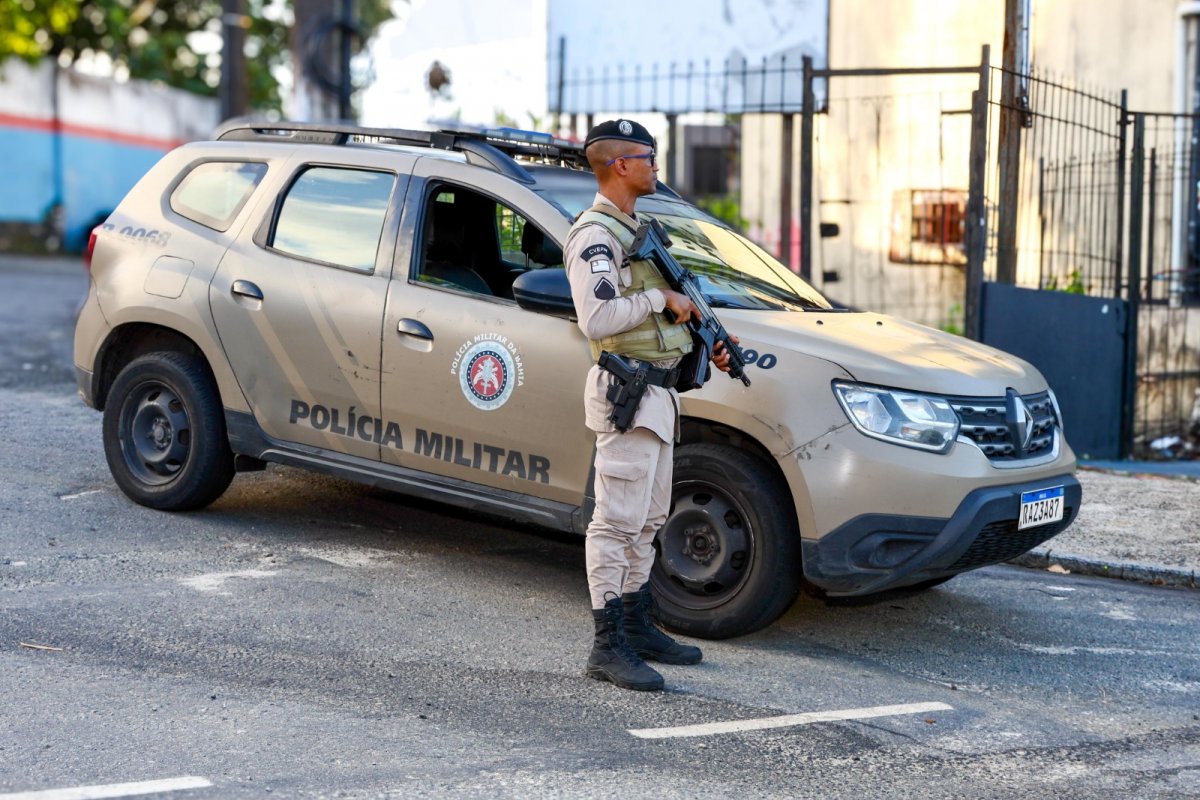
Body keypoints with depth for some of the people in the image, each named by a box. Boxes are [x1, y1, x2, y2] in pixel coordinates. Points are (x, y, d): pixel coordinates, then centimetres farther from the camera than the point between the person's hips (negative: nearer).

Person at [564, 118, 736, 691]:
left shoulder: (634, 229, 19)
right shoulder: (594, 235, -14)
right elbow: (597, 319, -27)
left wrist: (704, 343, 12)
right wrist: (659, 297, -16)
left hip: (656, 393, 10)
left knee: (646, 521, 16)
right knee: (616, 524, -7)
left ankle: (637, 628, 25)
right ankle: (608, 647, -4)